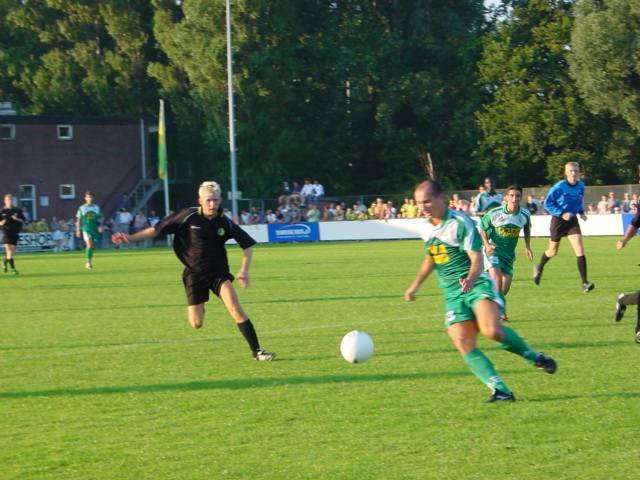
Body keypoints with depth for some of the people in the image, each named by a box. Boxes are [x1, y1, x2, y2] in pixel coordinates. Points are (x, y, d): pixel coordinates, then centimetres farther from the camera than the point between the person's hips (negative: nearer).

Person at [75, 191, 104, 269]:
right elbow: (79, 220, 8)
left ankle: (89, 262, 22)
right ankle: (88, 262, -15)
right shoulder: (82, 208, 5)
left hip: (95, 229, 3)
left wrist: (100, 226, -6)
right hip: (86, 229, -3)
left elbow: (101, 218, 11)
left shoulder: (97, 208, 9)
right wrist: (78, 230, 4)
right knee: (89, 244, -20)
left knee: (92, 246, 6)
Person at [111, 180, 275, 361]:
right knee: (196, 324, -3)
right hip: (194, 274, 0)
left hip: (219, 272, 0)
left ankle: (257, 351, -15)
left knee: (235, 309, -22)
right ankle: (199, 306, 37)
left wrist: (244, 271, -11)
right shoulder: (189, 216, -10)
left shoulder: (225, 223, -7)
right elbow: (158, 229, -4)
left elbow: (248, 244, 2)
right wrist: (131, 238, -8)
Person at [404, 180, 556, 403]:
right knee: (464, 344, -15)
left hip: (478, 285, -6)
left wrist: (470, 279, -36)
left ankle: (534, 357, -5)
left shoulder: (461, 223, -11)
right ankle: (501, 390, -16)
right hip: (452, 294, 6)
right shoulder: (426, 228, 11)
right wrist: (416, 284, 25)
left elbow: (477, 259, -17)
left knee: (492, 330, -29)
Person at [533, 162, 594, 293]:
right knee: (553, 251, 13)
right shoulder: (559, 187, -16)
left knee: (580, 250, -13)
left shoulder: (581, 186, 0)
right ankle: (539, 269, 46)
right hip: (558, 221, -3)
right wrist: (562, 214, -21)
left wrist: (581, 212, 2)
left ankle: (585, 283, -15)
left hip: (572, 220, 3)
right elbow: (547, 203, -12)